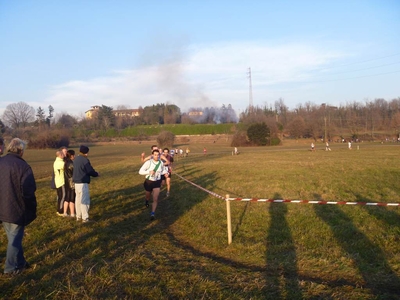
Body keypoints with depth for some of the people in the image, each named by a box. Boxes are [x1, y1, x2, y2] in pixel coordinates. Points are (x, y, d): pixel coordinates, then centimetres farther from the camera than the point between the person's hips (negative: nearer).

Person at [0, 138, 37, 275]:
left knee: (13, 237, 21)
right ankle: (11, 267, 19)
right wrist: (32, 210, -6)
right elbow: (28, 192, -19)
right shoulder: (23, 166, -19)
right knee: (15, 239, 8)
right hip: (16, 209, -7)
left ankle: (19, 262, 34)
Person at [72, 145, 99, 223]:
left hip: (76, 183, 9)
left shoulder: (75, 159, 11)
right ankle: (85, 218, -2)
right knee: (85, 201, -4)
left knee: (78, 199, 15)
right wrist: (97, 174, 6)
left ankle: (78, 216, 23)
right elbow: (90, 171, -13)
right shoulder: (85, 160, -15)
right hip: (83, 183, -9)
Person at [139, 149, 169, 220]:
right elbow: (140, 171, -19)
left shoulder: (161, 163, -8)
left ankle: (152, 214, -12)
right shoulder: (148, 162, -19)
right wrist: (149, 172, -33)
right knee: (148, 196, 23)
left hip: (157, 182, 1)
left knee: (155, 199, -13)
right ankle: (147, 201, 59)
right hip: (148, 182, -1)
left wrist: (165, 173, -7)